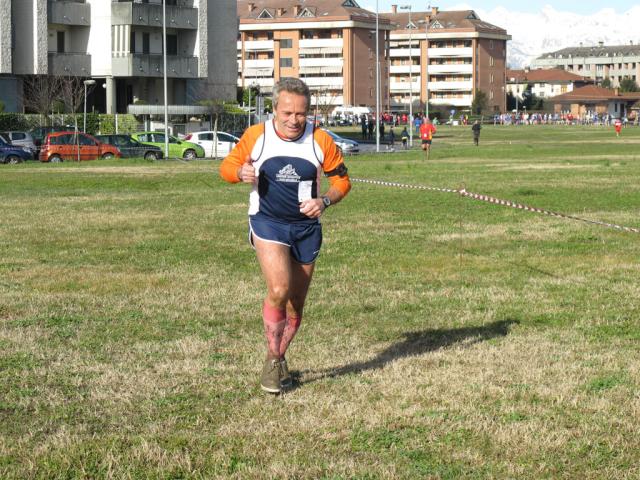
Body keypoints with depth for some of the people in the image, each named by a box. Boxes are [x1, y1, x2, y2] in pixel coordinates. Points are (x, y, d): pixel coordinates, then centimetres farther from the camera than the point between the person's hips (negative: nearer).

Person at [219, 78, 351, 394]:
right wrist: (241, 173, -18)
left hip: (307, 227, 2)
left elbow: (342, 180, 5)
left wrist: (325, 201, -15)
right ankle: (273, 359, -5)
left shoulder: (321, 141, -5)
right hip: (268, 223, -2)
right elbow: (227, 166, 6)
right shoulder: (256, 136, -7)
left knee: (295, 305, 10)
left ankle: (279, 360, 32)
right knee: (279, 290, -23)